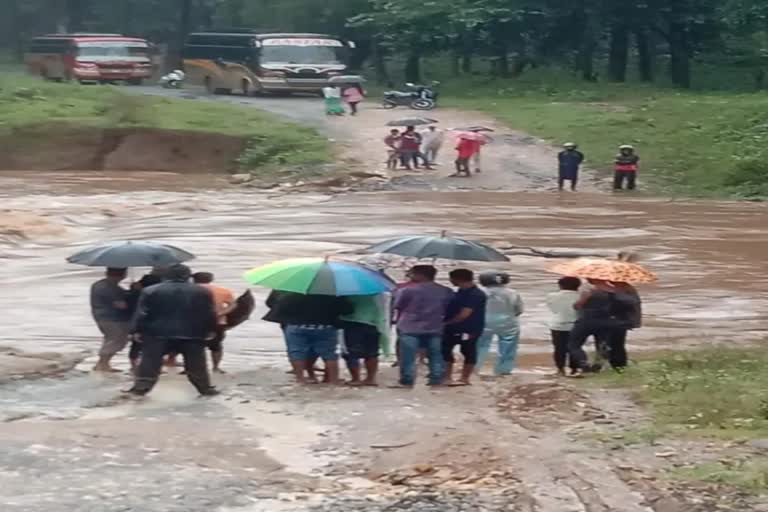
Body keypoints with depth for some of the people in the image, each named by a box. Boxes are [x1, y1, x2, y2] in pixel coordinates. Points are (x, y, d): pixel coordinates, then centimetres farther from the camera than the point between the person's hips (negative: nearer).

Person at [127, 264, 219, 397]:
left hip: (157, 333, -1)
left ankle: (141, 388, -1)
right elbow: (210, 314, 4)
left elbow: (141, 314, -1)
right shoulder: (202, 292, 2)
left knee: (150, 362, 4)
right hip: (192, 334, 1)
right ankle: (205, 388, 14)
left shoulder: (151, 291, 0)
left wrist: (138, 330, 5)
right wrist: (210, 330, 14)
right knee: (196, 364, 10)